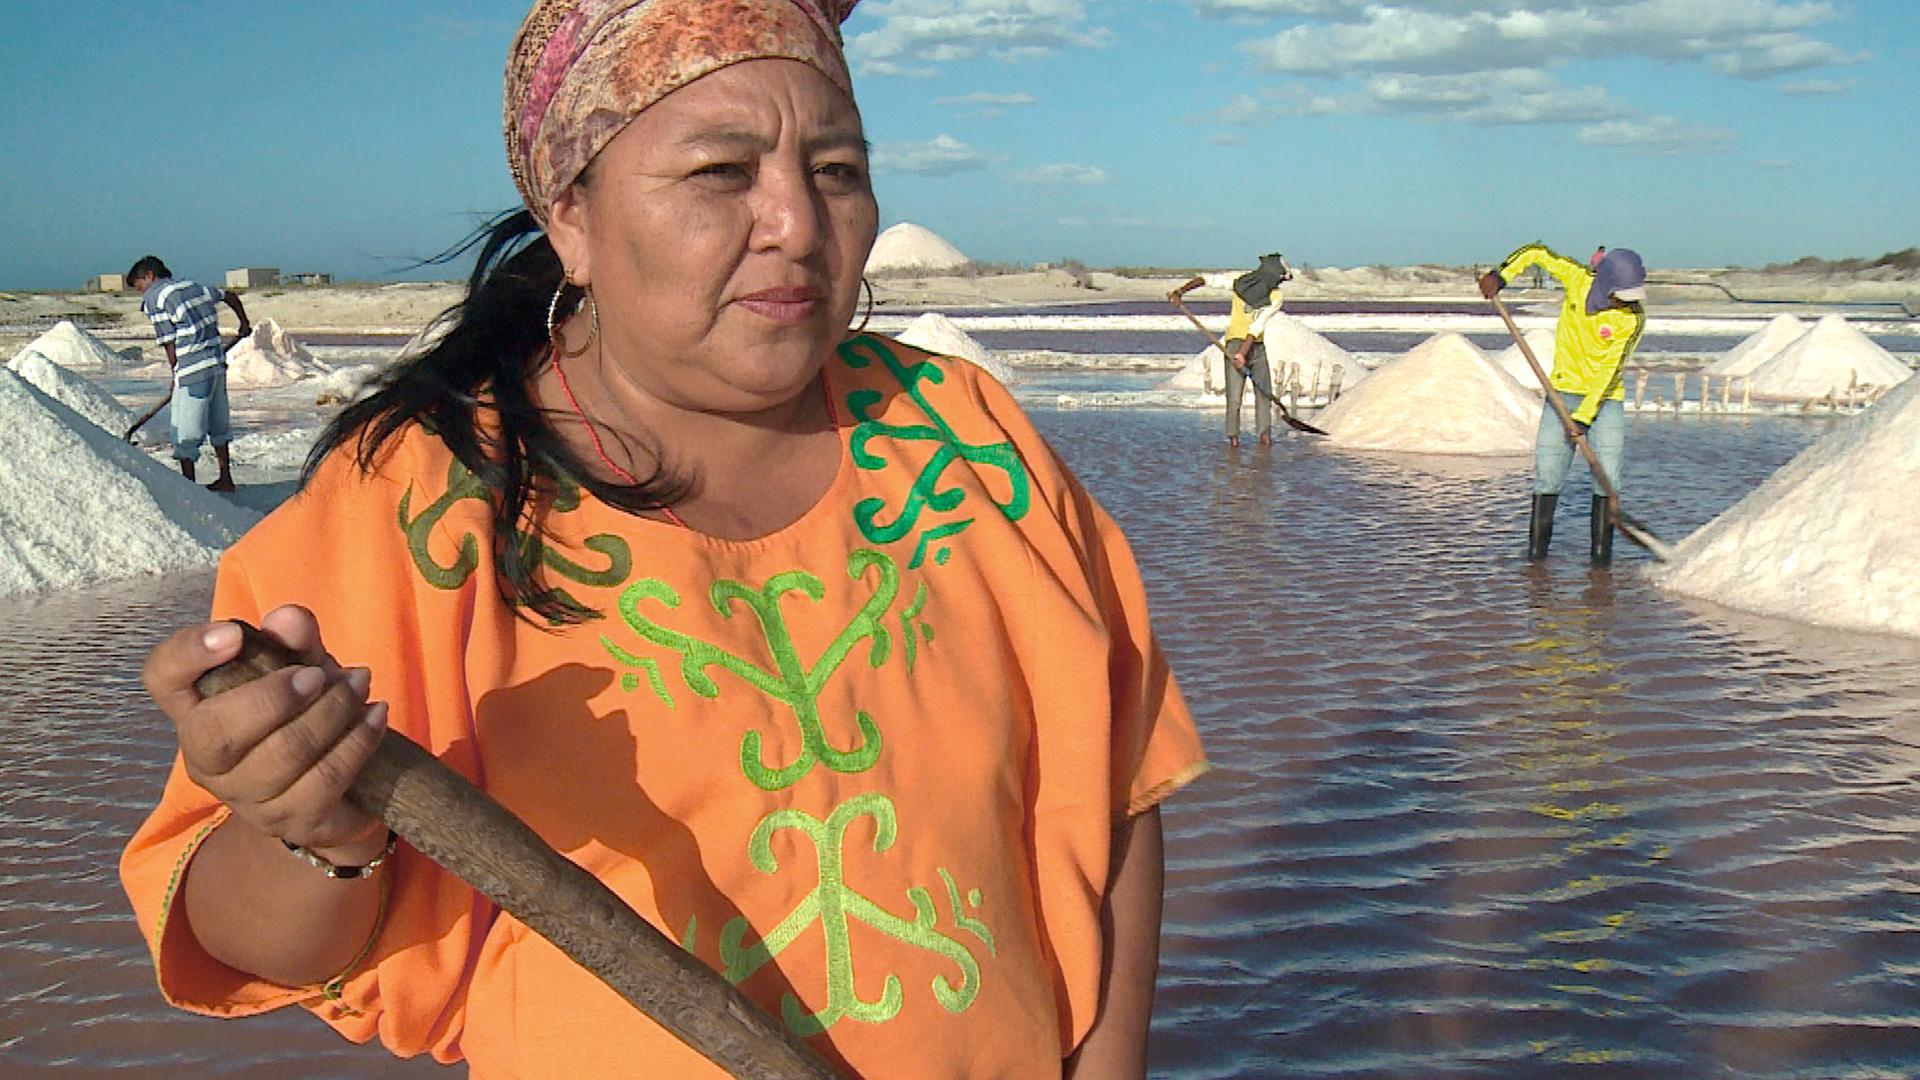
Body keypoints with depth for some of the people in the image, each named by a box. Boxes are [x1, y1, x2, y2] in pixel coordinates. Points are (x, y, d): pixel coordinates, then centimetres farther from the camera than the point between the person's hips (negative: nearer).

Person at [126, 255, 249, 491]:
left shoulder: (154, 299, -4)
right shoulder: (193, 286, 16)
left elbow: (169, 343, -7)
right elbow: (229, 296, 29)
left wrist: (176, 376, 5)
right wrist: (244, 324, 45)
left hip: (193, 370, -8)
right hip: (218, 363, 8)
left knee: (184, 433, 0)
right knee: (217, 423, 20)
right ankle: (225, 479, 27)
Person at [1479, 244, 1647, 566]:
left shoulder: (1634, 317, -15)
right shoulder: (1577, 279, -9)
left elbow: (1610, 370, -19)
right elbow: (1537, 252, 6)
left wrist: (1584, 415, -23)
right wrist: (1500, 275, -6)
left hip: (1605, 398, -2)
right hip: (1564, 391, 2)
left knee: (1607, 477, -9)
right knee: (1547, 471, -2)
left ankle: (1601, 551, 0)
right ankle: (1536, 548, 6)